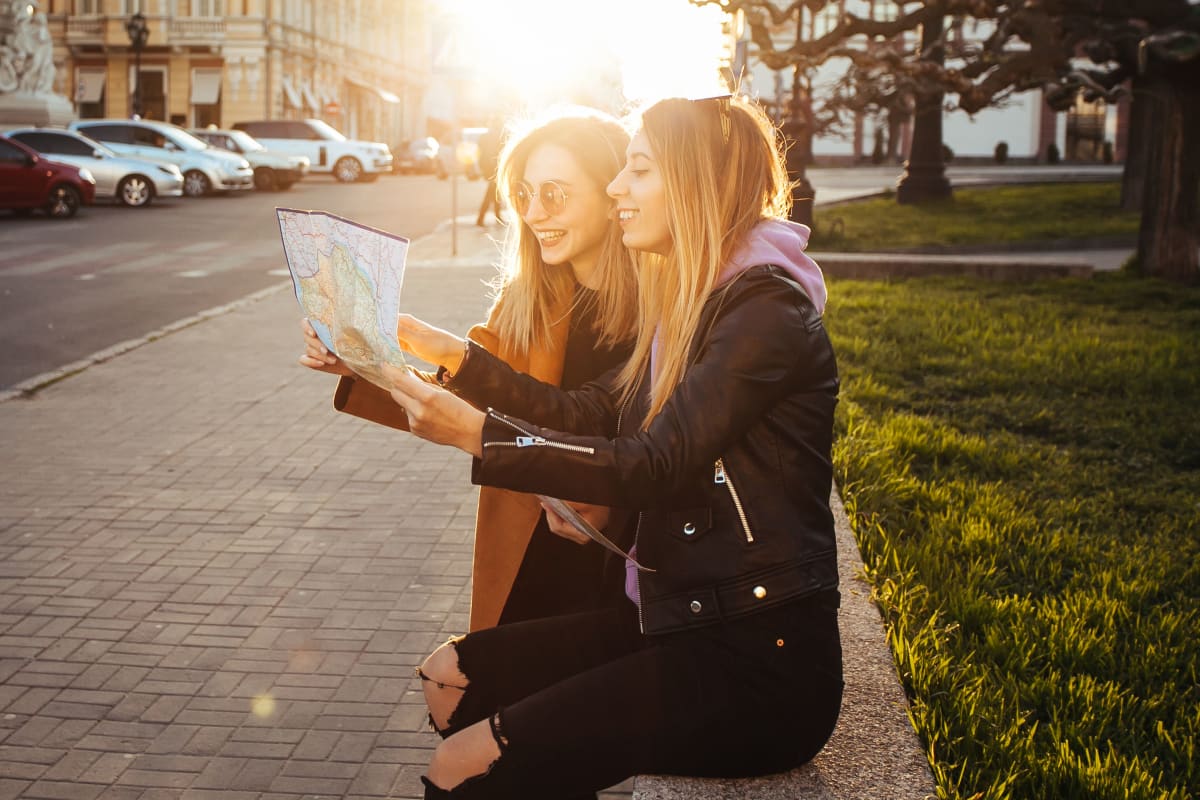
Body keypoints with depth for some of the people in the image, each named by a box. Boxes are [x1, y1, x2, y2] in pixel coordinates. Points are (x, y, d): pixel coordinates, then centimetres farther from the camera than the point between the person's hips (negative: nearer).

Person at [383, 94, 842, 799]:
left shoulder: (768, 310, -15)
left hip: (758, 662, -9)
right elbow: (590, 413, 10)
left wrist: (480, 435, -27)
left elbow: (654, 466, -22)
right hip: (683, 620, 9)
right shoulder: (696, 300, 14)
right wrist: (454, 357, 6)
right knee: (452, 674, 9)